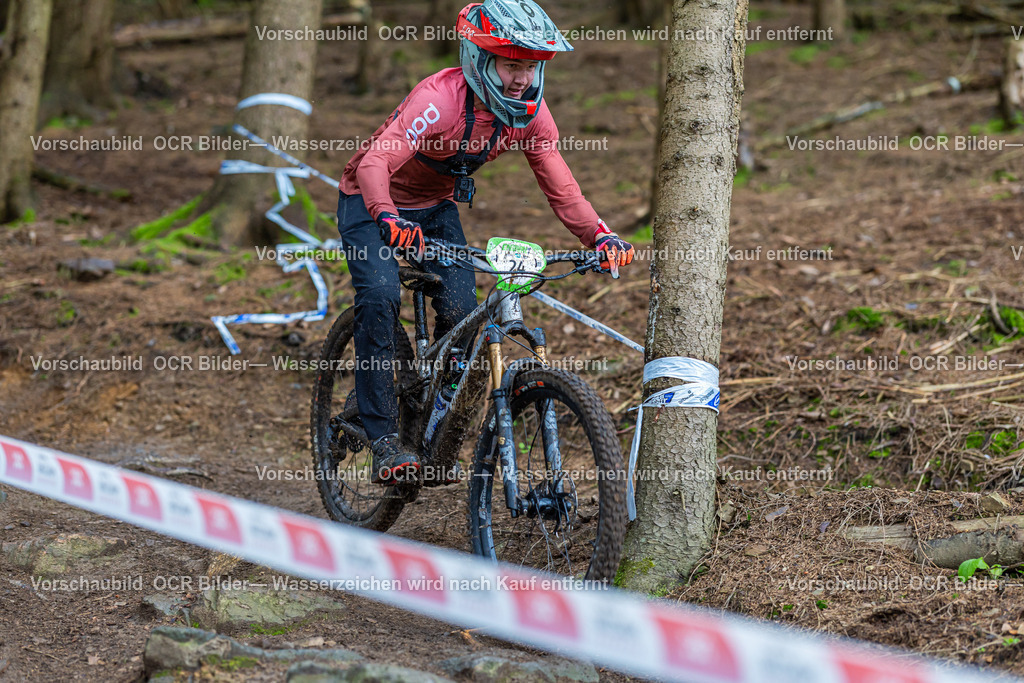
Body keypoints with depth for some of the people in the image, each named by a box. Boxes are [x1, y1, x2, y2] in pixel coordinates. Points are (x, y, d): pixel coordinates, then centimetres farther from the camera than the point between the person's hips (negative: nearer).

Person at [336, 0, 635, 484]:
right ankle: (384, 439, -22)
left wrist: (601, 236, -30)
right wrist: (389, 220, -66)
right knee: (380, 297, -28)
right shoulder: (441, 97, -35)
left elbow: (560, 188, -13)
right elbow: (375, 162, -48)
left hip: (437, 207, 5)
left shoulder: (530, 112, -17)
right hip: (372, 205, -5)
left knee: (461, 309, -12)